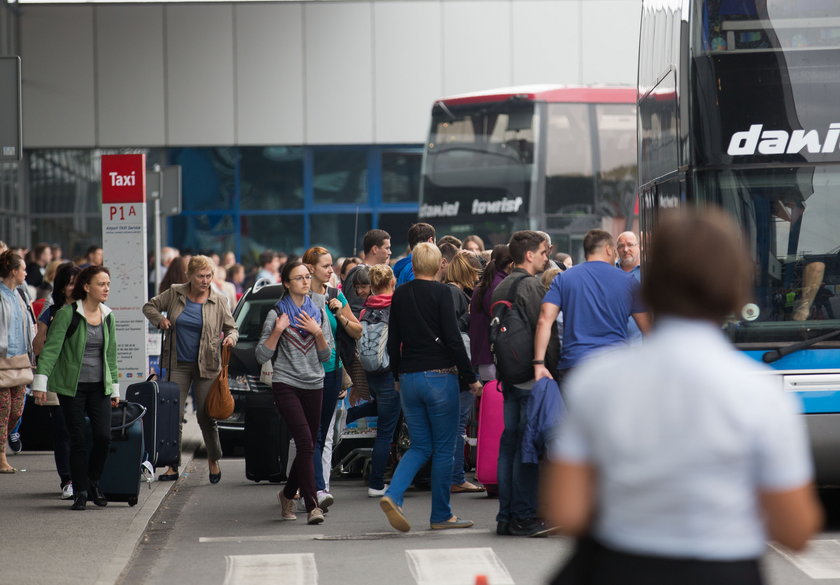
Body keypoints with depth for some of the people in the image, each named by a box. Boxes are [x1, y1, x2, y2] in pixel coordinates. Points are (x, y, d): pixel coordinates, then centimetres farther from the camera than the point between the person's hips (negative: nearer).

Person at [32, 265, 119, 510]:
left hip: (99, 386, 4)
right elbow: (51, 348, -13)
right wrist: (40, 381, -20)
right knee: (78, 439, -4)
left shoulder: (108, 317, 7)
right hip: (72, 387, -4)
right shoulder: (67, 314, -9)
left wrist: (115, 388, 18)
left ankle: (94, 483, 15)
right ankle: (80, 492, 8)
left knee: (103, 436, -7)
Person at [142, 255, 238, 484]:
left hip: (206, 366, -1)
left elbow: (232, 328, 8)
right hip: (178, 365, 1)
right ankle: (173, 466, 3)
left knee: (205, 416, 0)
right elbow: (149, 306, 14)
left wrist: (230, 337, -15)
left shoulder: (218, 302, 0)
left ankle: (213, 461, 22)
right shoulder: (174, 293, 2)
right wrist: (159, 319, -5)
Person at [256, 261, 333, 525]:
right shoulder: (276, 314, 1)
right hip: (286, 386, -5)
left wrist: (318, 333, -8)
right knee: (305, 443, -17)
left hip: (314, 386, 5)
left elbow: (326, 356, 9)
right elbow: (262, 356, -2)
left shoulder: (318, 313, 12)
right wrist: (277, 331, -15)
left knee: (308, 447, 8)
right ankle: (312, 505, -20)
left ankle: (288, 494, 31)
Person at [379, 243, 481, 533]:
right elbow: (453, 339, -12)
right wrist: (470, 378, -6)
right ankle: (441, 515, 8)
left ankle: (393, 495, -10)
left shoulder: (400, 294, 7)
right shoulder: (440, 292, -9)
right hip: (439, 377, -5)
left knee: (420, 446, 12)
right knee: (443, 447, 5)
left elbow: (393, 342, 11)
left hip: (409, 378, 5)